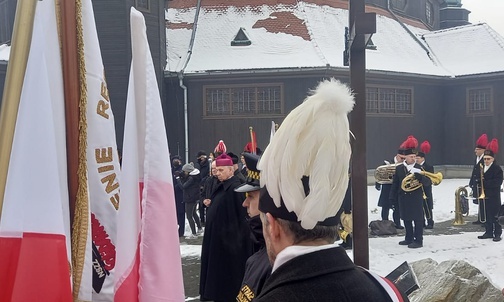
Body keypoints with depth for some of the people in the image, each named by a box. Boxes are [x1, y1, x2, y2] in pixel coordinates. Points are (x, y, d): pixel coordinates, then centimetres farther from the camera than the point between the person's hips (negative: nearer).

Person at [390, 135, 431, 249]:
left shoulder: (419, 168, -2)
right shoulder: (399, 168, 5)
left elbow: (428, 182, -6)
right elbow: (395, 184, 8)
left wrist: (420, 178, -26)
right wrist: (393, 198, 5)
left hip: (416, 197, -3)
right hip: (403, 197, 3)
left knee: (418, 219, -2)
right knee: (406, 219, 12)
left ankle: (418, 240, 4)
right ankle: (409, 238, 25)